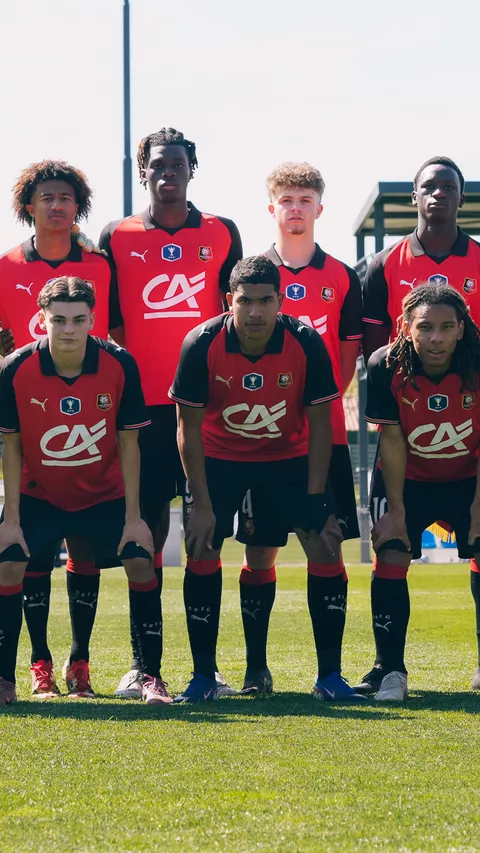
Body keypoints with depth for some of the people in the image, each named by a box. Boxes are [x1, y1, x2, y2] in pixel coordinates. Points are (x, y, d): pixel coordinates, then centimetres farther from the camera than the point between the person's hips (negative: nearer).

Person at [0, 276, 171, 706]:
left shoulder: (120, 365, -19)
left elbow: (128, 443, -10)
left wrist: (133, 517, -11)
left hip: (105, 493, 0)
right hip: (39, 495, 0)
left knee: (140, 560, -15)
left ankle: (152, 676, -2)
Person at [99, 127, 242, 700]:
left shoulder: (221, 235, 9)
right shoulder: (117, 239, 7)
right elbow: (108, 324, 8)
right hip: (144, 404, 0)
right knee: (147, 528, 0)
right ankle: (141, 663, 2)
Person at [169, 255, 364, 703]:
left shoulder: (307, 344, -23)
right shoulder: (202, 345, -24)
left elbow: (319, 425, -12)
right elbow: (189, 429, -15)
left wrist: (315, 501, -14)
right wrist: (202, 504, -17)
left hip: (289, 456, 1)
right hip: (220, 457, 0)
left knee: (325, 548, -11)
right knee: (202, 550, -12)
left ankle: (330, 676, -3)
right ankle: (203, 677, 0)